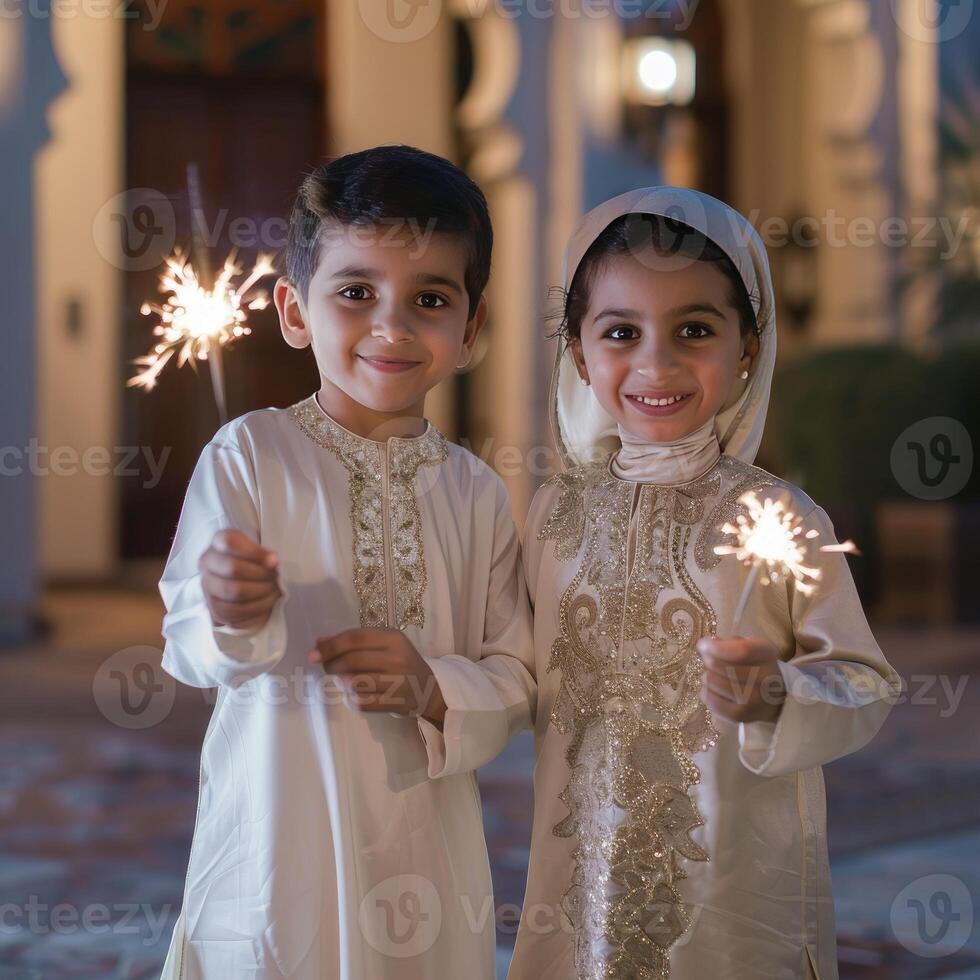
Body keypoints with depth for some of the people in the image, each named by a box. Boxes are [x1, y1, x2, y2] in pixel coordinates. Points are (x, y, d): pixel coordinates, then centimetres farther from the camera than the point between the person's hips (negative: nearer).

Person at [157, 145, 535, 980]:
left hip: (426, 842, 3)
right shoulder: (249, 455, -6)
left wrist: (434, 688, -15)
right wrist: (232, 622, -31)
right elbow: (188, 649, -9)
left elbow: (517, 681, 4)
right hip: (278, 840, -2)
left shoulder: (476, 492, 2)